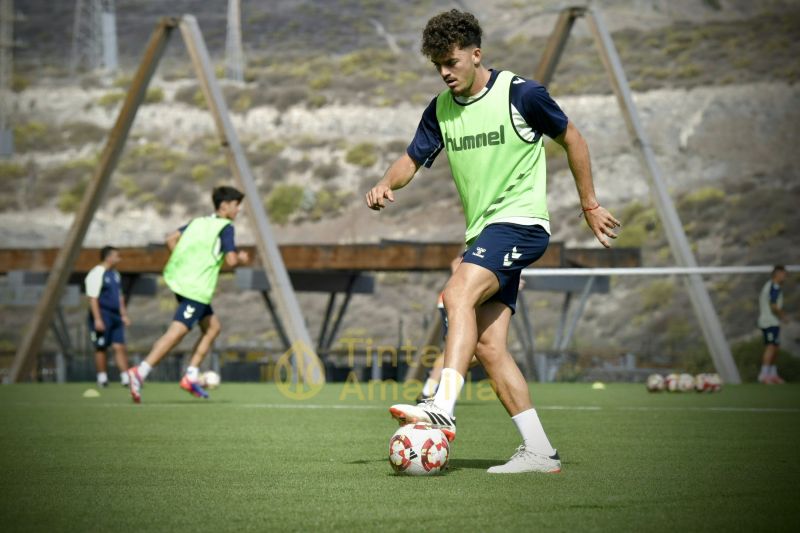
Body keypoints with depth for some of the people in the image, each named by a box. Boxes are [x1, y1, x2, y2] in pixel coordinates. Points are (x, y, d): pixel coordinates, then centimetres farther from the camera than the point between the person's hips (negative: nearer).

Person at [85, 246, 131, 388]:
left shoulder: (115, 274, 16)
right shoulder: (96, 274, -12)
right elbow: (93, 298, -17)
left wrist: (124, 315, 21)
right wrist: (97, 319, -21)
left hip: (115, 317, 8)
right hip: (102, 315, -8)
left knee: (120, 347, 2)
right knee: (101, 348, 1)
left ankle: (125, 377, 1)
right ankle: (102, 378, 9)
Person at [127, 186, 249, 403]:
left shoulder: (199, 222, 17)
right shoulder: (225, 227, -5)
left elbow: (171, 239, 11)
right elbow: (231, 260, -14)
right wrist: (241, 258, 7)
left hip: (182, 281, 9)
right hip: (197, 289, -9)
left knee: (212, 327, 19)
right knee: (176, 333, -14)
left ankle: (191, 376, 13)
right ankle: (140, 372, -24)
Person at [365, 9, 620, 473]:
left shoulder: (521, 94, -6)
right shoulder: (440, 110, 10)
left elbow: (571, 138, 5)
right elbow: (413, 159, 12)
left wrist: (590, 205, 8)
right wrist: (387, 184, -12)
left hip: (520, 222, -7)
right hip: (483, 233, 7)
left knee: (458, 294, -30)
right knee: (487, 344, -3)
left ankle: (443, 408, -42)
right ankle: (539, 451, 1)